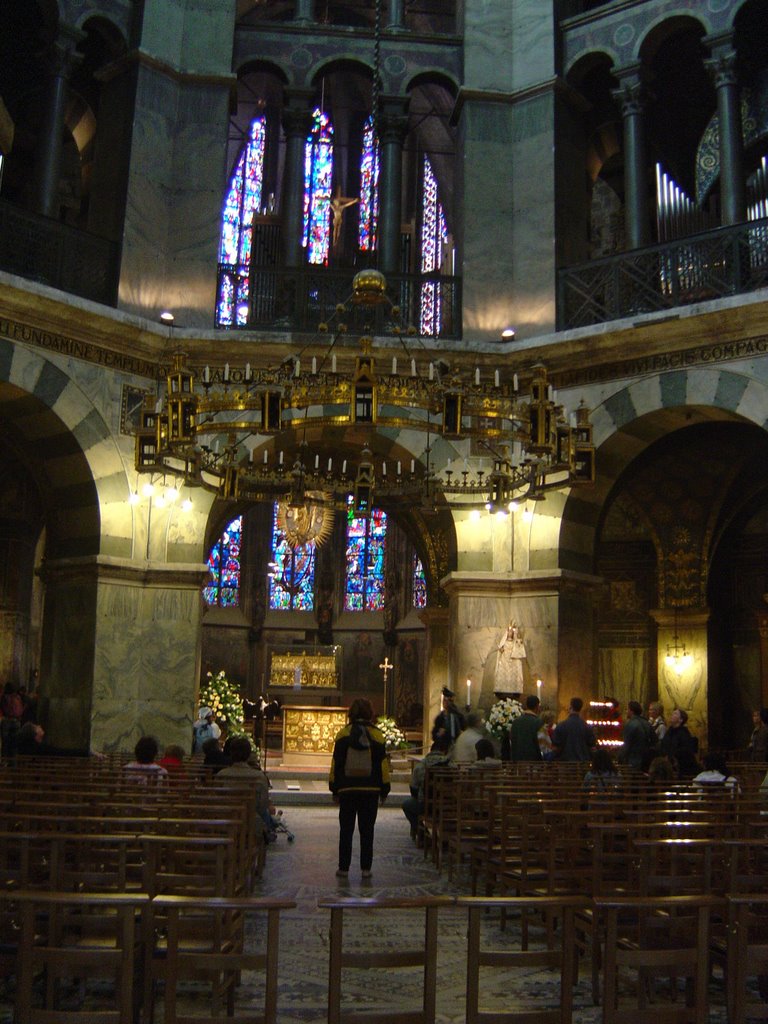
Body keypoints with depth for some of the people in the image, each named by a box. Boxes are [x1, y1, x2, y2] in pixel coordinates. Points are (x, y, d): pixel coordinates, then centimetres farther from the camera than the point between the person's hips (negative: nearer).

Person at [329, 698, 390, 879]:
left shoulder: (343, 734, -2)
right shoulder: (377, 735, -2)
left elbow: (336, 763, 0)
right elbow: (383, 764, 1)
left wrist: (334, 787, 8)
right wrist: (384, 789, 9)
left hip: (347, 789, 0)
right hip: (371, 789, 0)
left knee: (346, 829, 7)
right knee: (367, 829, 7)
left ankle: (343, 867, 8)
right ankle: (366, 868, 8)